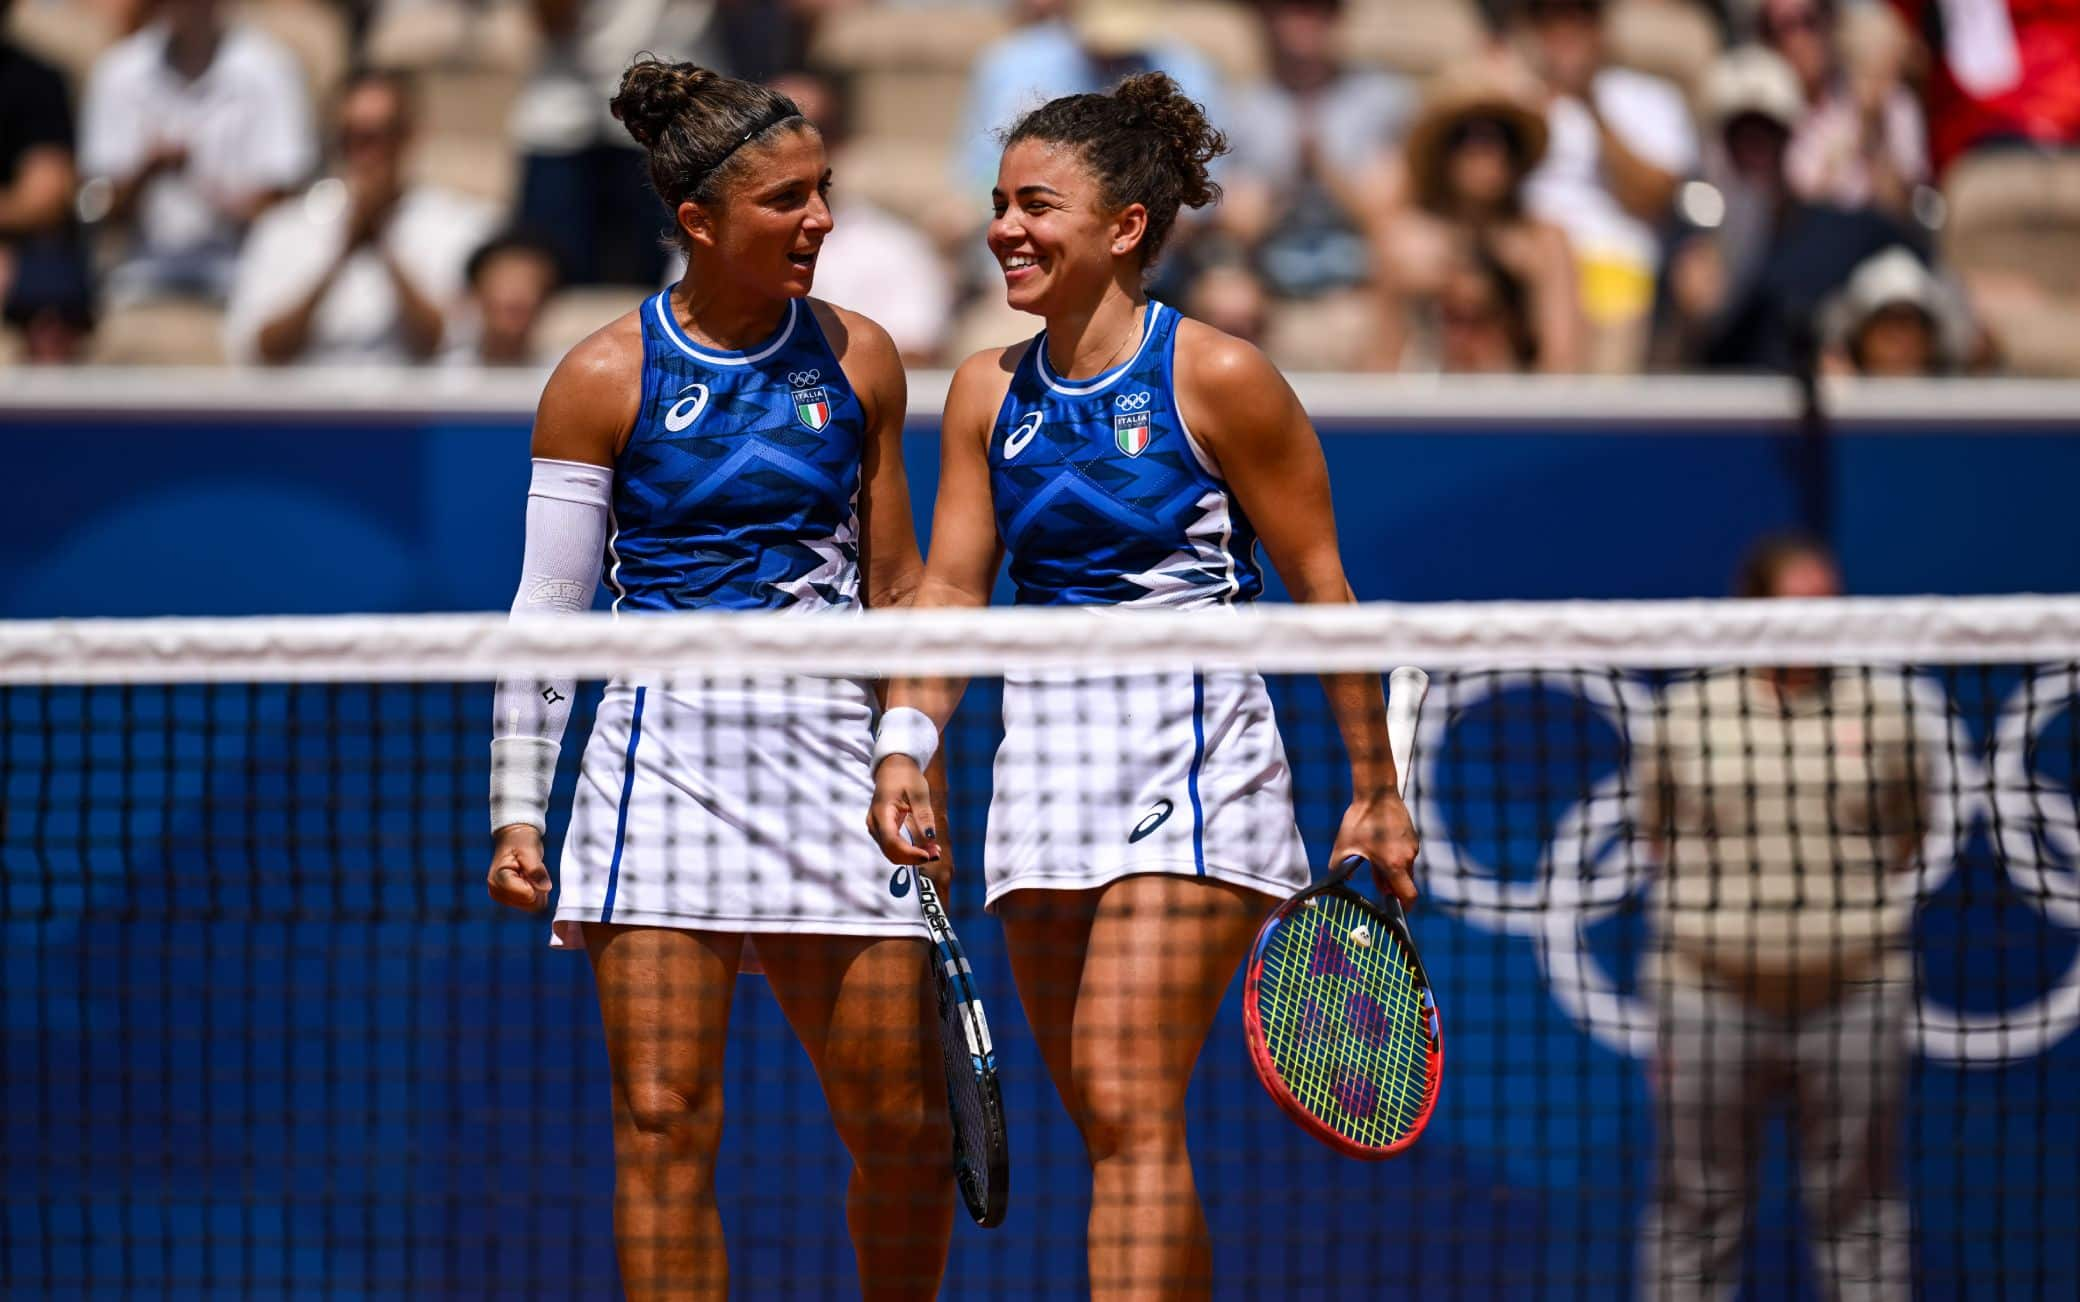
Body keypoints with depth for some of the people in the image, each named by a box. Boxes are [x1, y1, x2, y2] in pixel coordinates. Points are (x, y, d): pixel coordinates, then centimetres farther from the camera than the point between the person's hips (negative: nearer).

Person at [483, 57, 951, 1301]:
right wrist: (517, 811, -1)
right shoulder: (606, 379, -1)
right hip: (664, 744, -2)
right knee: (665, 1117, -6)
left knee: (907, 1125, 0)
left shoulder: (859, 359, 7)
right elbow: (547, 612, 2)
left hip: (829, 742, 2)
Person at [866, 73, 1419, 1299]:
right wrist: (907, 745, -9)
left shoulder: (1216, 378, -7)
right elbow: (952, 584, 8)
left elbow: (1321, 587, -2)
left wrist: (1375, 791, -1)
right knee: (1111, 1127, 8)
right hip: (1043, 754, 6)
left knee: (1128, 1106, -17)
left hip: (1190, 749, -6)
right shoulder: (990, 390, 10)